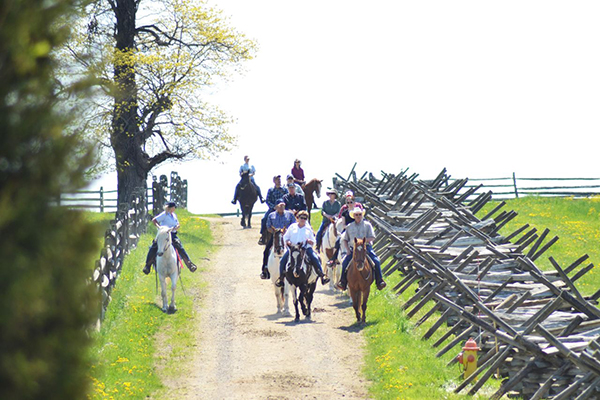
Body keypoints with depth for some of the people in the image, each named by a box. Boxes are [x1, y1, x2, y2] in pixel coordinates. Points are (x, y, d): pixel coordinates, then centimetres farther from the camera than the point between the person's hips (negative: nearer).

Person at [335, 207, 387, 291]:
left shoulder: (367, 225, 7)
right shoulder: (349, 226, 13)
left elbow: (372, 238, -1)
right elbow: (344, 240, 17)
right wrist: (347, 249, 0)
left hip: (366, 247, -2)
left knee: (376, 261, -22)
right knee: (345, 262, -18)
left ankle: (379, 281, -15)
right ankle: (343, 282, -11)